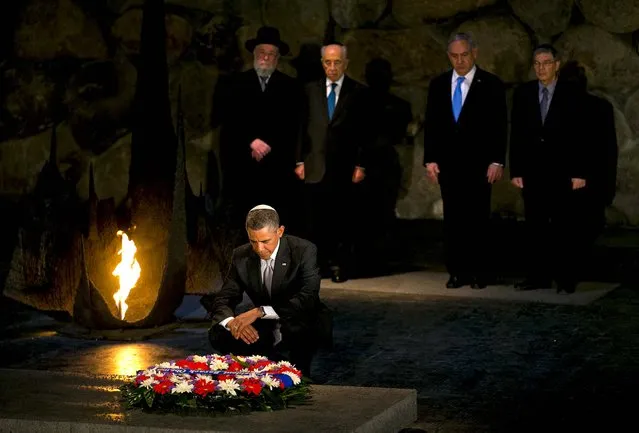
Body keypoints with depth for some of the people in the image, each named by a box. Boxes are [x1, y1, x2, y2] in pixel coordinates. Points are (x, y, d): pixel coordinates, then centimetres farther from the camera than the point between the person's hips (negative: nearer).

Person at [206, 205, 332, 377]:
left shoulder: (304, 251, -17)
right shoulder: (241, 256, -3)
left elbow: (308, 299, -29)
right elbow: (221, 301, -2)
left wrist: (260, 312, -38)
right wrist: (232, 322, -28)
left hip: (303, 331, -5)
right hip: (266, 331, 5)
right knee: (218, 334, -16)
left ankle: (298, 371, -14)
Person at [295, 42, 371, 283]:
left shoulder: (358, 92, 4)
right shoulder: (310, 90, 10)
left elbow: (364, 132, 2)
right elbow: (303, 126, 10)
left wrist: (360, 165, -4)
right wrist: (300, 160, 4)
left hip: (345, 167, -1)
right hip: (316, 167, 1)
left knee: (344, 222, 3)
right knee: (315, 221, -2)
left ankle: (340, 265, 13)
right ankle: (320, 261, 7)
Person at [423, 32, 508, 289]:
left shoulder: (491, 85, -1)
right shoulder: (438, 84, 9)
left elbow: (499, 126, -3)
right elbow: (431, 124, 10)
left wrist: (497, 162, -9)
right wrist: (430, 159, 2)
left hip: (478, 164, -3)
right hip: (448, 163, 3)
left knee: (478, 219, -1)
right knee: (452, 220, 4)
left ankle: (479, 273, 6)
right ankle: (457, 272, 9)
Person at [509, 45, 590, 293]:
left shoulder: (571, 95, -1)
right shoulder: (523, 94, 6)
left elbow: (580, 136, -2)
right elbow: (516, 135, 6)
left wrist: (579, 173, -7)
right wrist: (515, 170, 0)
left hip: (561, 171, -2)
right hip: (532, 171, 2)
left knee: (563, 226, 0)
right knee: (535, 226, 3)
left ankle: (565, 279, 5)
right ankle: (538, 276, 8)